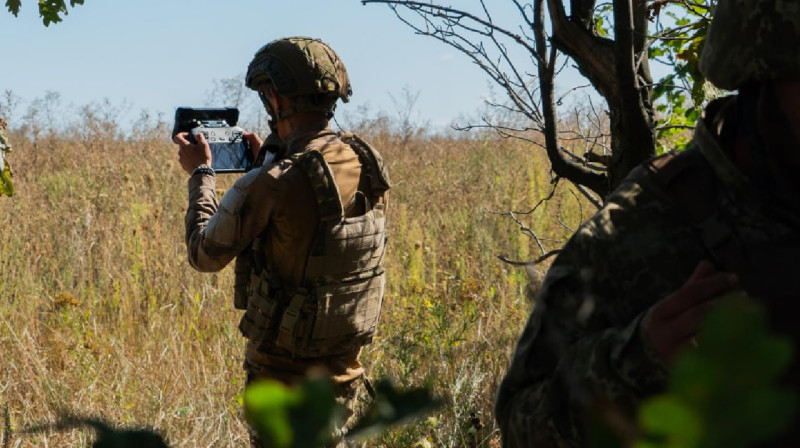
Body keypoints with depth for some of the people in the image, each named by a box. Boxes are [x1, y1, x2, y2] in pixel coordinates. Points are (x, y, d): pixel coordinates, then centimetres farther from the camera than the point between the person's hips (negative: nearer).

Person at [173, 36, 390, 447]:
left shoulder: (272, 184, -25)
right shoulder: (368, 164, -4)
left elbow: (205, 254, -10)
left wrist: (200, 174, 3)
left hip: (282, 367, -6)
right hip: (343, 365, 6)